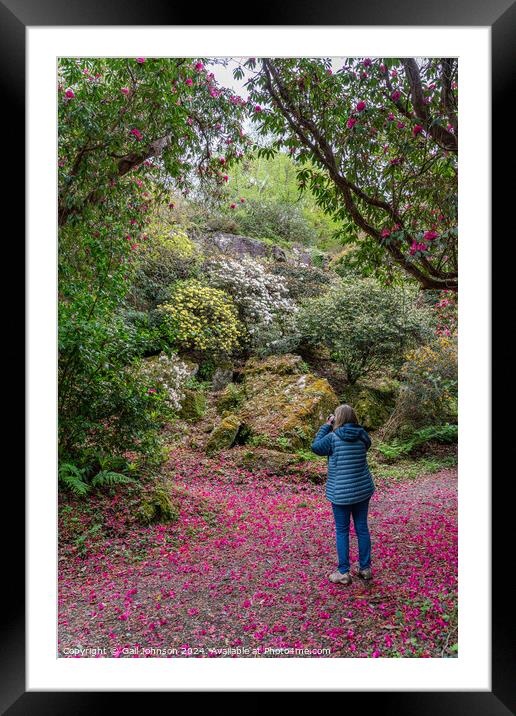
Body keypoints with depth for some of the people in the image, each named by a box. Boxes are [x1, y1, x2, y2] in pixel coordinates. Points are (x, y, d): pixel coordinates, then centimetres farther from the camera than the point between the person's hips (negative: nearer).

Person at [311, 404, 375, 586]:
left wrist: (326, 426, 4)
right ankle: (365, 568, 26)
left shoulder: (333, 438, -16)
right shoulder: (362, 437, -4)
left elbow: (316, 447, -1)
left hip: (341, 493, -4)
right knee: (362, 528, 15)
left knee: (342, 531, 7)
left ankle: (343, 573, 15)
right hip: (363, 489, 5)